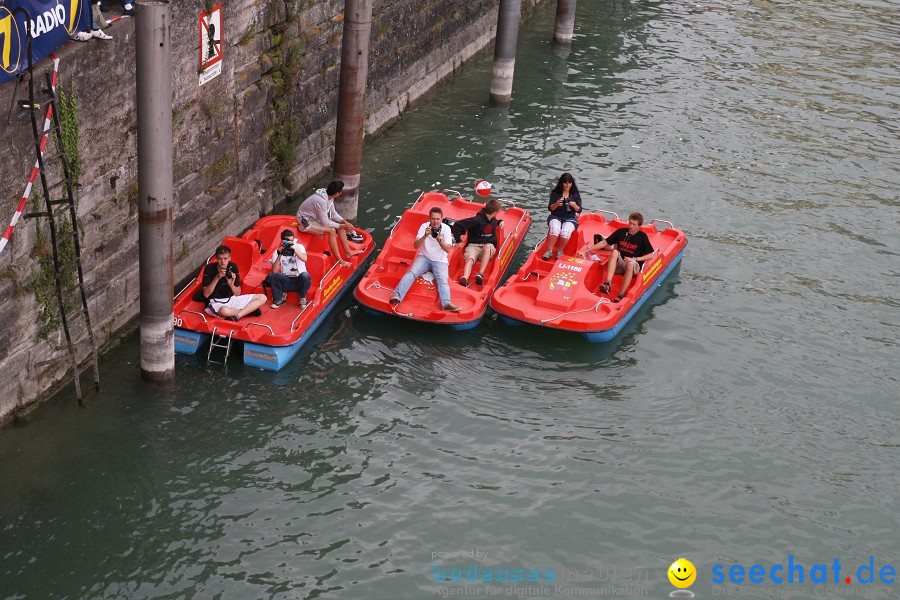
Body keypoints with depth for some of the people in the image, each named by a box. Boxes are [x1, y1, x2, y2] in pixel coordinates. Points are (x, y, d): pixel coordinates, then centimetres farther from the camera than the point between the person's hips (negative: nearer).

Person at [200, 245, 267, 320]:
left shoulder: (233, 267, -2)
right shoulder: (209, 268, -12)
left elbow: (238, 293, 0)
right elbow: (206, 294, -16)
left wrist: (231, 284, -22)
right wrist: (217, 278, -26)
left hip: (232, 299, 5)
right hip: (216, 302, -5)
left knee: (262, 298, -7)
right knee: (224, 311, -43)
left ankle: (236, 316, -21)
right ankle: (249, 310, -15)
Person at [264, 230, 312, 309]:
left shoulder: (299, 247, 0)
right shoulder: (277, 251, 0)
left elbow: (304, 259, -22)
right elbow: (274, 271, -14)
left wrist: (294, 249, -32)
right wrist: (280, 255, -22)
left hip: (299, 280, -1)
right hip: (286, 281, 1)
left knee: (305, 275, -35)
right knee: (271, 276, -25)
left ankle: (302, 298, -5)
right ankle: (280, 298, -1)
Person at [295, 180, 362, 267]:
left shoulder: (329, 197, -5)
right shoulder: (321, 201, -33)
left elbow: (333, 213, 8)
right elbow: (325, 223, -28)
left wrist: (344, 221, -8)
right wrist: (342, 226, -22)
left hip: (316, 218, 10)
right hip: (306, 222, -10)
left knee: (341, 225, 0)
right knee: (331, 230, -26)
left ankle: (348, 252, 6)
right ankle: (339, 260, -21)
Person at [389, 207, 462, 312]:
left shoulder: (446, 228, -6)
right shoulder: (424, 226, -4)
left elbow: (448, 249, -10)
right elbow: (415, 246, -9)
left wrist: (439, 239, -27)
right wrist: (425, 236, -26)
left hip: (440, 261, -1)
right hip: (424, 257, 1)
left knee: (443, 280, -26)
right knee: (411, 273, -25)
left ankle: (446, 303, -49)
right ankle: (397, 295, -40)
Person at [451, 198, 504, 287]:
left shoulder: (493, 220, 13)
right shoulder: (477, 220, -12)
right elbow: (457, 225, -14)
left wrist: (500, 222, 19)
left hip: (489, 247, 5)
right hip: (473, 245, -4)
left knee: (488, 247, -34)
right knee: (470, 259, -36)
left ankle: (480, 275, -48)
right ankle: (464, 278, -66)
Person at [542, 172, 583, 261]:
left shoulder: (575, 194, 4)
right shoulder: (555, 193, 2)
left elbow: (579, 210, 0)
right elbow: (550, 208, -2)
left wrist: (575, 206, -23)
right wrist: (556, 204, -24)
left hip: (570, 218, 0)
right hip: (556, 217, 0)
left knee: (565, 232, -33)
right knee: (555, 230, -34)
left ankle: (560, 251, -9)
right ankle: (549, 251, -22)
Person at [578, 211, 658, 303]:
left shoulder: (642, 237, 1)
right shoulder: (621, 232, 8)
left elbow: (651, 255, -2)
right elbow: (604, 243, 7)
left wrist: (635, 259, -14)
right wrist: (586, 251, 0)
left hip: (634, 265, -3)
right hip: (619, 264, 3)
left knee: (630, 264, -38)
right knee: (615, 252, -28)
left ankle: (621, 295, -40)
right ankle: (608, 284, -43)